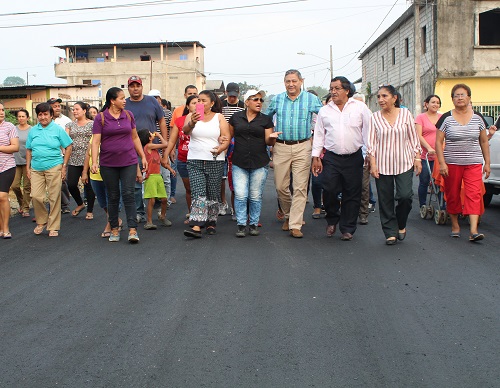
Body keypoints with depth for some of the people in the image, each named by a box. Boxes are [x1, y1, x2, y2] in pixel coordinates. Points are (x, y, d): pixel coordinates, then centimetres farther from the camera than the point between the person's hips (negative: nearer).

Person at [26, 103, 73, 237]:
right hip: (36, 169, 3)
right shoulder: (33, 130, 11)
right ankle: (41, 221, 19)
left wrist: (64, 166, -3)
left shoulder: (58, 129, 1)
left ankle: (53, 227, 12)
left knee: (54, 198, 1)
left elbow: (68, 148, 2)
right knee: (36, 196, -4)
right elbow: (29, 150, 16)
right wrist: (28, 167, 9)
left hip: (54, 168, -3)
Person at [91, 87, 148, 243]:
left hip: (129, 162, 1)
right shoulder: (101, 118, -3)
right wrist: (94, 162, -16)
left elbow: (135, 138, 14)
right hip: (108, 164, -1)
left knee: (128, 195, -7)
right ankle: (114, 229, 18)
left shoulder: (128, 115, 7)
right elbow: (95, 141, -7)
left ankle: (132, 230, -8)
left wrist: (143, 157, 11)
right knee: (113, 197, 7)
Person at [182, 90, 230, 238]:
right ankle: (196, 226, -18)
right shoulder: (192, 116, 7)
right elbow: (185, 130, -12)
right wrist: (192, 123, -34)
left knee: (213, 194, 5)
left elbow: (227, 137, -1)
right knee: (198, 193, -11)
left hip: (215, 161, 1)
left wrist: (221, 148, -22)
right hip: (195, 161, -1)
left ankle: (211, 222, 20)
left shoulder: (219, 117, 6)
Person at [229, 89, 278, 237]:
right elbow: (229, 135, 17)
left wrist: (272, 137, -18)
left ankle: (254, 224, 17)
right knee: (240, 195, -6)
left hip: (259, 164, 0)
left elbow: (268, 141, 4)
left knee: (255, 196, 4)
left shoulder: (266, 120, 6)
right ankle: (241, 225, 5)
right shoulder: (236, 117, 7)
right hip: (239, 163, 0)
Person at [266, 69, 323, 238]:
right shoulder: (277, 99, 8)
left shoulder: (311, 99, 3)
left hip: (302, 147, -2)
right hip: (281, 147, 2)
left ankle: (295, 225, -3)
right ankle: (288, 215, 29)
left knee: (300, 187, -6)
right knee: (280, 186, 4)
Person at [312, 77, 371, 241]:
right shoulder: (324, 111, 9)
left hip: (354, 158, -1)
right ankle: (332, 220, 20)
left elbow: (368, 131, 4)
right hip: (331, 158, 1)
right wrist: (315, 157, 6)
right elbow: (319, 134, 11)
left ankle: (347, 229, 15)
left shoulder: (360, 108, 3)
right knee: (329, 191, -7)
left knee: (352, 195, 3)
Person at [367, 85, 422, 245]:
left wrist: (417, 158, 3)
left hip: (404, 163, -1)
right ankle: (390, 232, 13)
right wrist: (373, 163, -5)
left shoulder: (405, 114, 3)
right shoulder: (375, 117, 3)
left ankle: (401, 224, 15)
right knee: (385, 200, 2)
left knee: (405, 196, -12)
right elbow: (371, 142, 2)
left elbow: (413, 138, 7)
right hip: (382, 164, 1)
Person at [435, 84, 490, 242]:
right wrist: (442, 163, -10)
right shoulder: (446, 118, 0)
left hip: (474, 164, 1)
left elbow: (484, 141, 13)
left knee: (474, 195, -11)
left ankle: (474, 231, -16)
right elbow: (438, 142, -1)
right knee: (452, 196, 6)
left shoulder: (478, 118, 7)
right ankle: (455, 226, 25)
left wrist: (487, 163, 10)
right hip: (451, 164, -1)